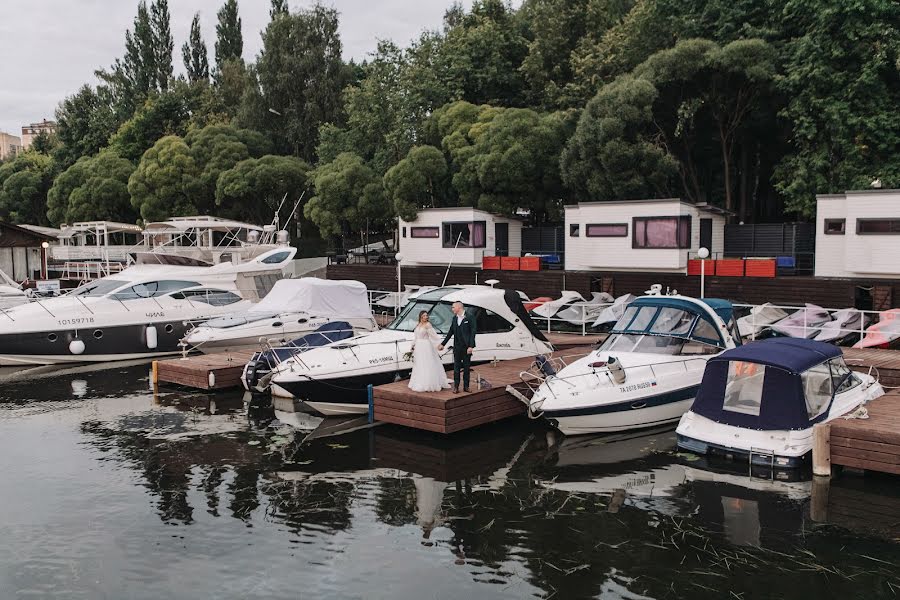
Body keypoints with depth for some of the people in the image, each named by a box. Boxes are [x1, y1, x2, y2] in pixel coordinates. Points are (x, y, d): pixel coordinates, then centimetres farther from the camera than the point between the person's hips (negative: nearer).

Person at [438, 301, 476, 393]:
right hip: (457, 347, 5)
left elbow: (473, 332, -11)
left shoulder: (469, 317, -8)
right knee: (456, 367, 4)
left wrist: (471, 346, -17)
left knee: (466, 367, 5)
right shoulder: (454, 318, 10)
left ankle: (466, 386, 14)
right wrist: (443, 344, 16)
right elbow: (450, 332, 16)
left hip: (467, 347, -4)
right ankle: (456, 387, 8)